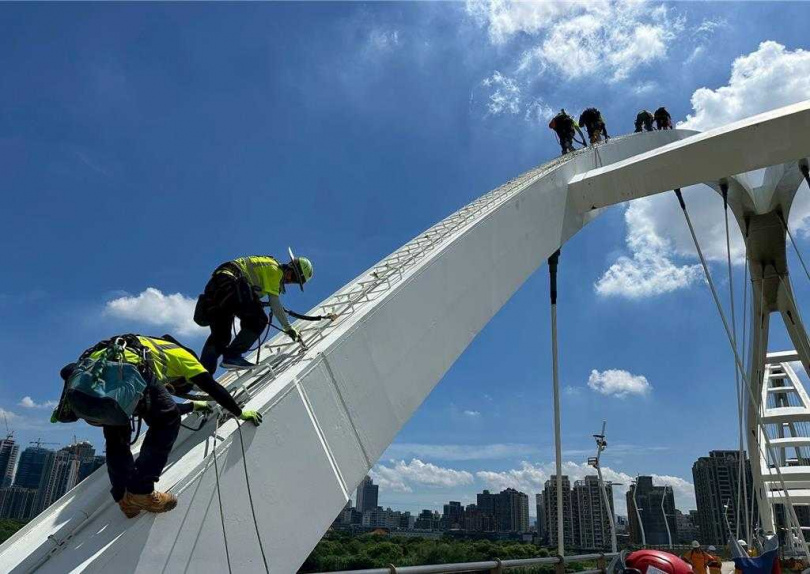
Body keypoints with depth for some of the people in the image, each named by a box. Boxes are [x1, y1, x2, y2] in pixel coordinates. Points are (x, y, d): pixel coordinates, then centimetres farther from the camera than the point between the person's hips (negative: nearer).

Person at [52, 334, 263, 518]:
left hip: (78, 385, 8)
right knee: (167, 422, 11)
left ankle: (124, 498, 22)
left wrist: (192, 406, 71)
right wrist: (240, 412, 33)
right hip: (119, 376, -8)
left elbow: (161, 409, 58)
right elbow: (212, 387, 22)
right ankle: (140, 491, 3)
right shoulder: (179, 352, 30)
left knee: (116, 435, 31)